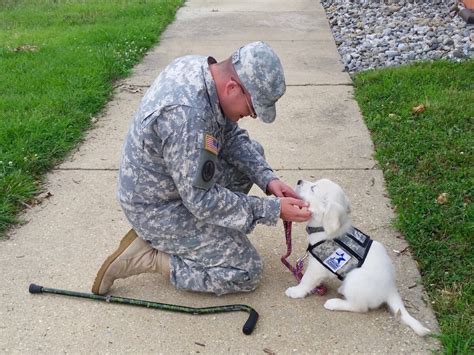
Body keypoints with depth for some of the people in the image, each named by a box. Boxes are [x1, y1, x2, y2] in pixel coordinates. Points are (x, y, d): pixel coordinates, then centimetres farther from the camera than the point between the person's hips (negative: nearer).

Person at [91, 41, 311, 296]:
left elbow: (232, 137, 2)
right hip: (158, 210, -9)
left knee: (252, 153, 13)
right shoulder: (187, 115, -36)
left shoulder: (199, 66, -9)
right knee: (247, 271, -4)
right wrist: (273, 209, -23)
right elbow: (201, 201, -28)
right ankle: (145, 256, -1)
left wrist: (267, 179, -10)